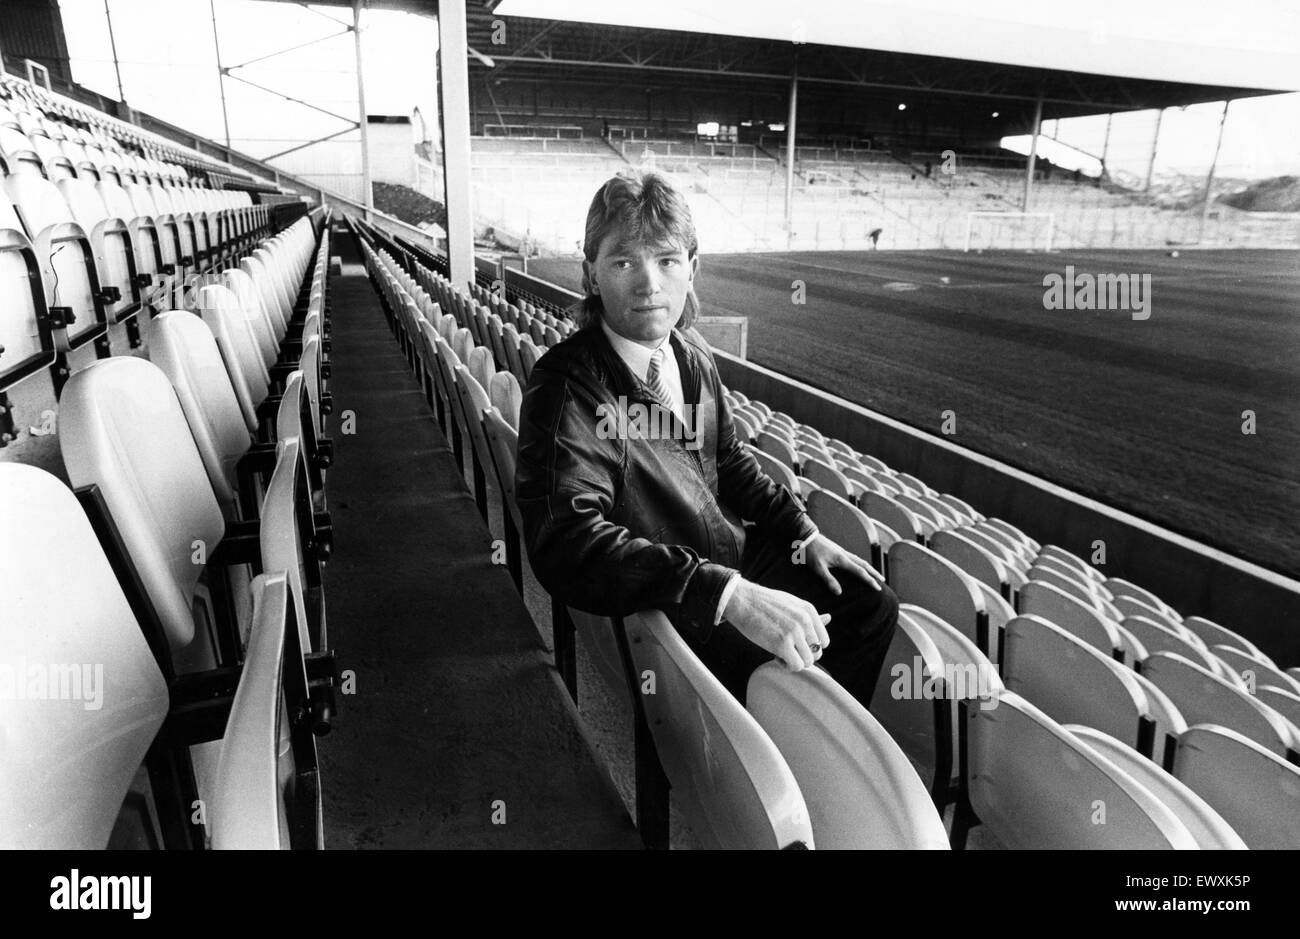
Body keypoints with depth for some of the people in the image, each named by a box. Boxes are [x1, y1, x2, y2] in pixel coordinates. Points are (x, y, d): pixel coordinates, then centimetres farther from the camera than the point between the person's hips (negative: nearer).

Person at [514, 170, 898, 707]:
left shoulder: (692, 355, 0)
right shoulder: (566, 388, -24)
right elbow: (570, 543, -36)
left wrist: (804, 535, 6)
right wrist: (730, 596, -42)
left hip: (733, 553, 8)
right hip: (660, 609, -7)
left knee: (873, 603, 11)